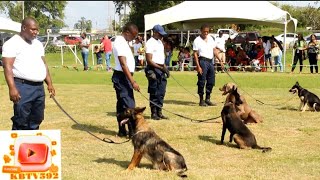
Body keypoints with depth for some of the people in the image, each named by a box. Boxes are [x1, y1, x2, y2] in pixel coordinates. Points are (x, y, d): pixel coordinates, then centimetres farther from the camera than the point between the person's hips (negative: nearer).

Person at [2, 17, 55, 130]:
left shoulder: (38, 44, 18)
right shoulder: (12, 44, -7)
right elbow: (8, 67, -14)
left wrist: (49, 83, 15)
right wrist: (12, 88, -23)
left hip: (39, 87, 8)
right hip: (23, 87, -8)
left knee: (36, 121, 11)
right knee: (21, 122, -8)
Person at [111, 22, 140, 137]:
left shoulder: (122, 42, 14)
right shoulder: (120, 43, -18)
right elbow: (123, 65, -24)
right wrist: (133, 82, -26)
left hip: (123, 77, 11)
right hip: (122, 77, -11)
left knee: (122, 104, 12)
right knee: (129, 105, -10)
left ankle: (122, 131, 18)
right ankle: (132, 131, -8)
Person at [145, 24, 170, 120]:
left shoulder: (160, 42, 15)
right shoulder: (150, 43, -12)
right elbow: (149, 60, -17)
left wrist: (165, 67, 12)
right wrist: (161, 68, -21)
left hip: (161, 69, 8)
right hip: (153, 69, -8)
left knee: (161, 93, 10)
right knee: (154, 93, -2)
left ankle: (159, 112, 17)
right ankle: (153, 113, 5)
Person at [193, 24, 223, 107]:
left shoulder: (210, 39, 14)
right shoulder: (197, 40, -4)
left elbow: (215, 50, 18)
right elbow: (195, 54, -8)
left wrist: (220, 61, 11)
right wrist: (198, 66, -16)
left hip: (211, 61, 7)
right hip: (203, 61, -7)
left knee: (211, 81, 9)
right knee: (202, 81, -3)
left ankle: (208, 99, 19)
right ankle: (201, 100, 3)